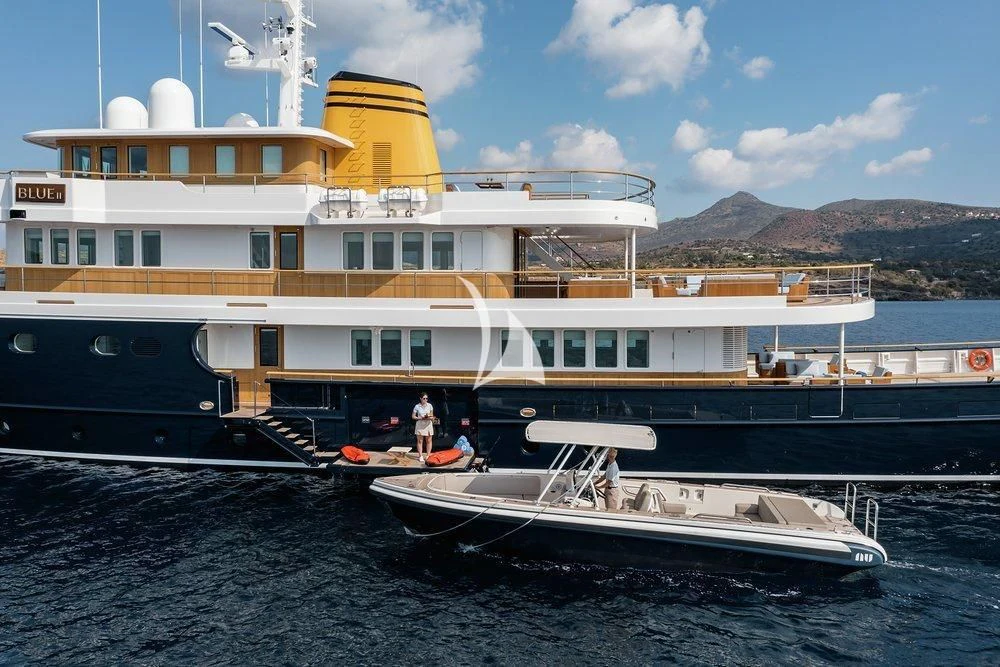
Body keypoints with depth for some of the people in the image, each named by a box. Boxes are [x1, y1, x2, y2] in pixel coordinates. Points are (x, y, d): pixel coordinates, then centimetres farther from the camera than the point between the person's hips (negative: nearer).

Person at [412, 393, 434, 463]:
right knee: (420, 441, 2)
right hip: (420, 425, -1)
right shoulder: (417, 406, -4)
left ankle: (428, 456, 10)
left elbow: (432, 416, 3)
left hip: (428, 425, 1)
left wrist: (428, 417, -19)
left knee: (428, 441, 3)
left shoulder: (430, 406, -1)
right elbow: (413, 416, -1)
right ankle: (420, 456, 8)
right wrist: (420, 418, -15)